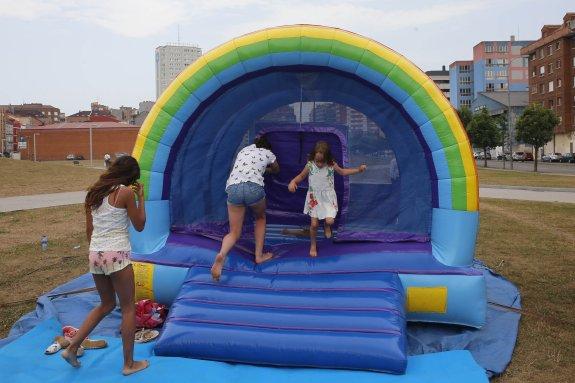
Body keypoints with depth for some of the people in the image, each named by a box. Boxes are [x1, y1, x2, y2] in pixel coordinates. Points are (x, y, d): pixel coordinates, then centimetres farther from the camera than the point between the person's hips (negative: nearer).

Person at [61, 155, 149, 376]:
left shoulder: (93, 193, 10)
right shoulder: (126, 192, -9)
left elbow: (89, 230, 14)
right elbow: (139, 226, -1)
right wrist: (141, 198, 4)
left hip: (95, 255, 7)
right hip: (117, 255, -7)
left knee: (107, 304, 25)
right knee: (128, 308, 8)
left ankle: (72, 347, 24)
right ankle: (129, 364, 16)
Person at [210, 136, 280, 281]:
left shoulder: (244, 150, 31)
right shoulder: (268, 153, 23)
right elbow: (276, 170, 43)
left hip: (233, 188, 2)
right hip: (253, 188, -2)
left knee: (234, 233, 7)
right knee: (260, 218, 29)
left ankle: (221, 255, -24)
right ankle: (259, 255, 23)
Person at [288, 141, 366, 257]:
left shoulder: (331, 165, -11)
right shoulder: (310, 166, -13)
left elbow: (342, 172, 7)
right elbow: (301, 176, 2)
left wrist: (358, 169, 2)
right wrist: (293, 182, -18)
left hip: (328, 197, 0)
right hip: (314, 198, 0)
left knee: (330, 221, -15)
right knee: (314, 224, 1)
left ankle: (326, 226, 25)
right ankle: (313, 245, 26)